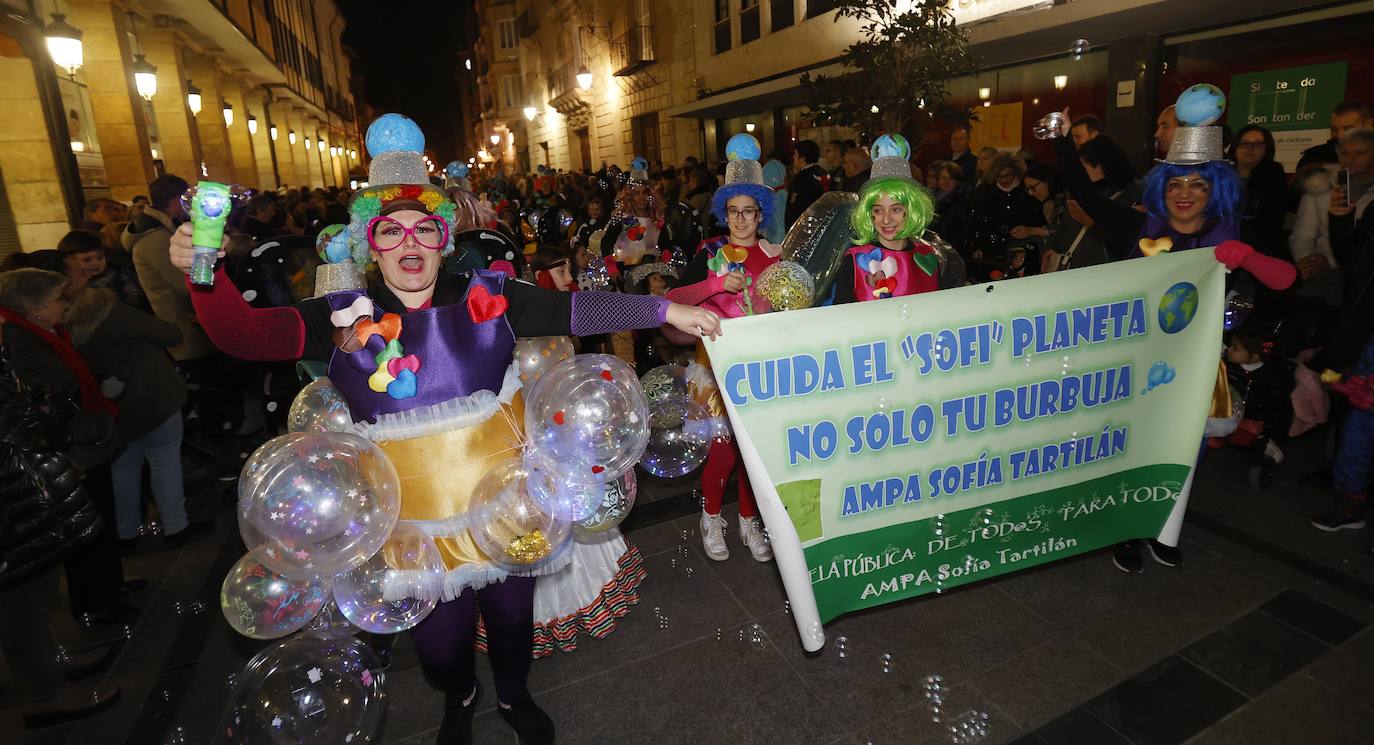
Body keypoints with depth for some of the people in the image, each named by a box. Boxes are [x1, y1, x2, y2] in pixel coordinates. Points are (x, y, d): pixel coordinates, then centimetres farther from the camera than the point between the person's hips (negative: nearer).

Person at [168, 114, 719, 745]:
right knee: (439, 634, 16)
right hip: (415, 510, 0)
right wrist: (205, 274, -32)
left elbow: (575, 310, -6)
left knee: (511, 610, 19)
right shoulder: (346, 316, -5)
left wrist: (664, 310, -9)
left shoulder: (486, 296, -5)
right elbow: (246, 333, -13)